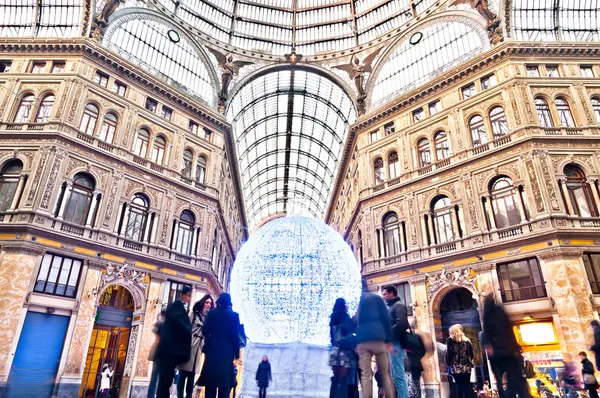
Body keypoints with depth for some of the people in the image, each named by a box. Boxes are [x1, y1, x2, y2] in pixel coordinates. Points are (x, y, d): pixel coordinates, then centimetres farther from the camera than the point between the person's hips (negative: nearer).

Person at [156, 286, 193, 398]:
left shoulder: (178, 306, 25)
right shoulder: (178, 304, -3)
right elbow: (175, 319, -19)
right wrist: (188, 331, -10)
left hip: (172, 348, 9)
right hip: (171, 348, -9)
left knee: (166, 379, 7)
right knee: (166, 379, -10)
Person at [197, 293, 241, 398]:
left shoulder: (212, 313, 5)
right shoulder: (234, 315, 2)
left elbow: (205, 331, -1)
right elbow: (236, 335, -2)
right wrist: (236, 353, 3)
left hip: (212, 349, 1)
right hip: (227, 351, -1)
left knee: (210, 385, 5)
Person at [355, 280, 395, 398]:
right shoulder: (376, 298, 13)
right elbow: (385, 318, 4)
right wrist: (388, 340, 3)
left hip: (362, 340, 1)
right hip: (378, 338, -1)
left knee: (365, 374, -1)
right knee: (385, 372, 8)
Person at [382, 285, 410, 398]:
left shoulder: (398, 305, -6)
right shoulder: (392, 306, 21)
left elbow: (401, 324, -21)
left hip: (395, 344, -10)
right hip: (393, 344, 10)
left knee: (399, 375, -9)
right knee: (397, 375, 11)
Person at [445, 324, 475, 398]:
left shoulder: (450, 341, -4)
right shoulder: (467, 341, 5)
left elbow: (448, 354, -6)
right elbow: (472, 354, 9)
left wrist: (448, 364, 3)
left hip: (455, 367, -2)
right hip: (466, 367, 3)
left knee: (459, 386, 4)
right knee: (467, 385, 6)